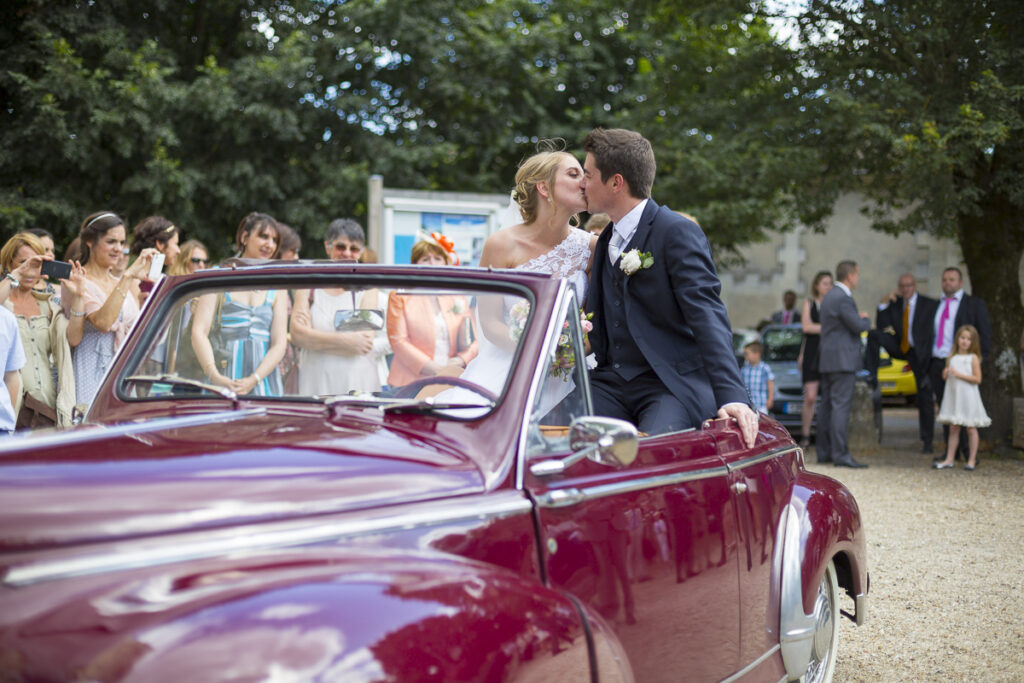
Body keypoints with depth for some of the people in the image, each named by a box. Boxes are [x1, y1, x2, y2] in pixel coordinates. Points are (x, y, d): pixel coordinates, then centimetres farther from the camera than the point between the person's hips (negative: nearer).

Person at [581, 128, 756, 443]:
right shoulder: (605, 241, 20)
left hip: (672, 385, -6)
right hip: (611, 385, 7)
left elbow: (708, 316, -17)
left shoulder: (678, 232, -7)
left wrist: (731, 395, -29)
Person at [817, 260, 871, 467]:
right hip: (842, 360, -10)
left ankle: (824, 452, 15)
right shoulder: (843, 298, -15)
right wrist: (866, 319, 3)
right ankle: (840, 454, -13)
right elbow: (858, 326, -17)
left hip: (827, 360, 10)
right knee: (841, 406, -11)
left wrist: (859, 318, 11)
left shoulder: (829, 296, 17)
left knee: (827, 405, 11)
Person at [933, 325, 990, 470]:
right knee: (953, 429, 9)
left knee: (971, 429, 3)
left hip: (968, 397, -5)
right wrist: (946, 374, -5)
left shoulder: (973, 358, -5)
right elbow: (945, 376, 17)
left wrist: (959, 374, -16)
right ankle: (949, 459, 12)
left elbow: (977, 379, -11)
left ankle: (972, 460, 10)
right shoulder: (951, 358, 9)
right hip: (953, 396, 5)